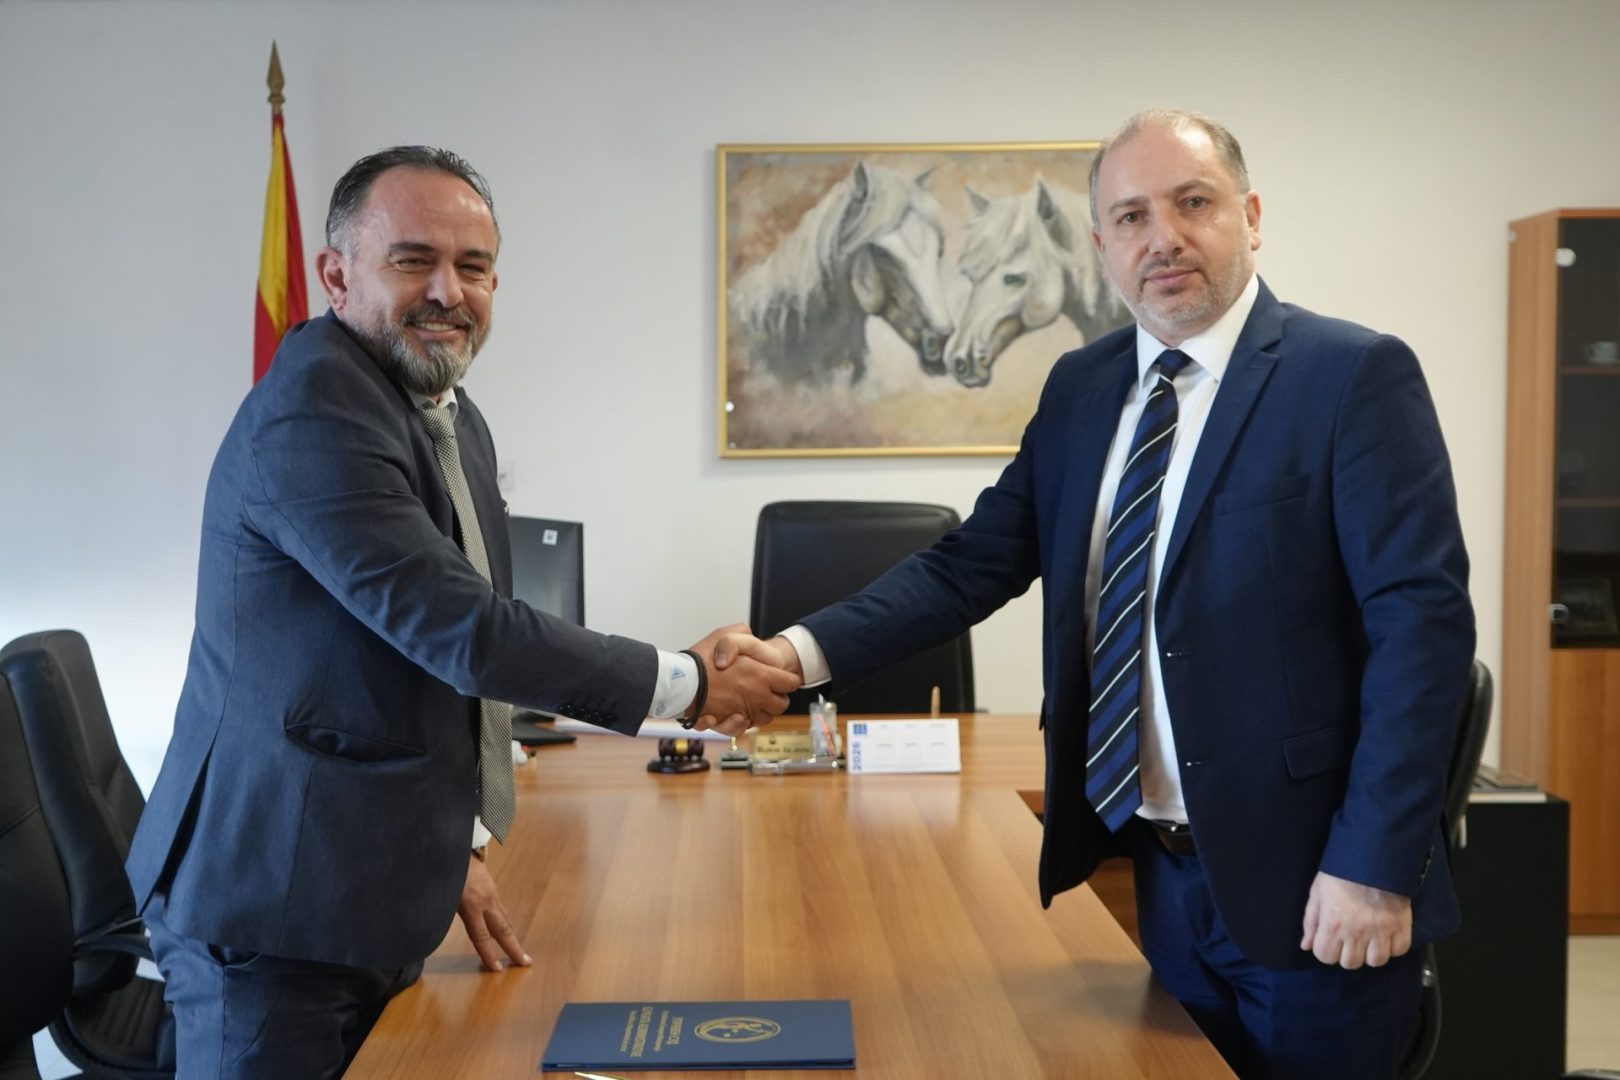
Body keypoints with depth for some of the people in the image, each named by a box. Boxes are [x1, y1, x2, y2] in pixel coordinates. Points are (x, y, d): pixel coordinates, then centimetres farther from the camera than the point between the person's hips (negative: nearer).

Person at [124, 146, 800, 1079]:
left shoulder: (454, 420, 9)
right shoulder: (315, 410, -19)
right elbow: (463, 630, -24)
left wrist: (454, 846, 14)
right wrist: (687, 685, -14)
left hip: (378, 899, 8)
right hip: (280, 911, -8)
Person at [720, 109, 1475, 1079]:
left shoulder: (1355, 375, -11)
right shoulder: (1081, 389, 6)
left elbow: (1422, 619, -15)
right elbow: (972, 564, 4)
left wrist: (1373, 866, -19)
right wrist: (803, 651, -9)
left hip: (1308, 878, -5)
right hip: (1165, 871, 5)